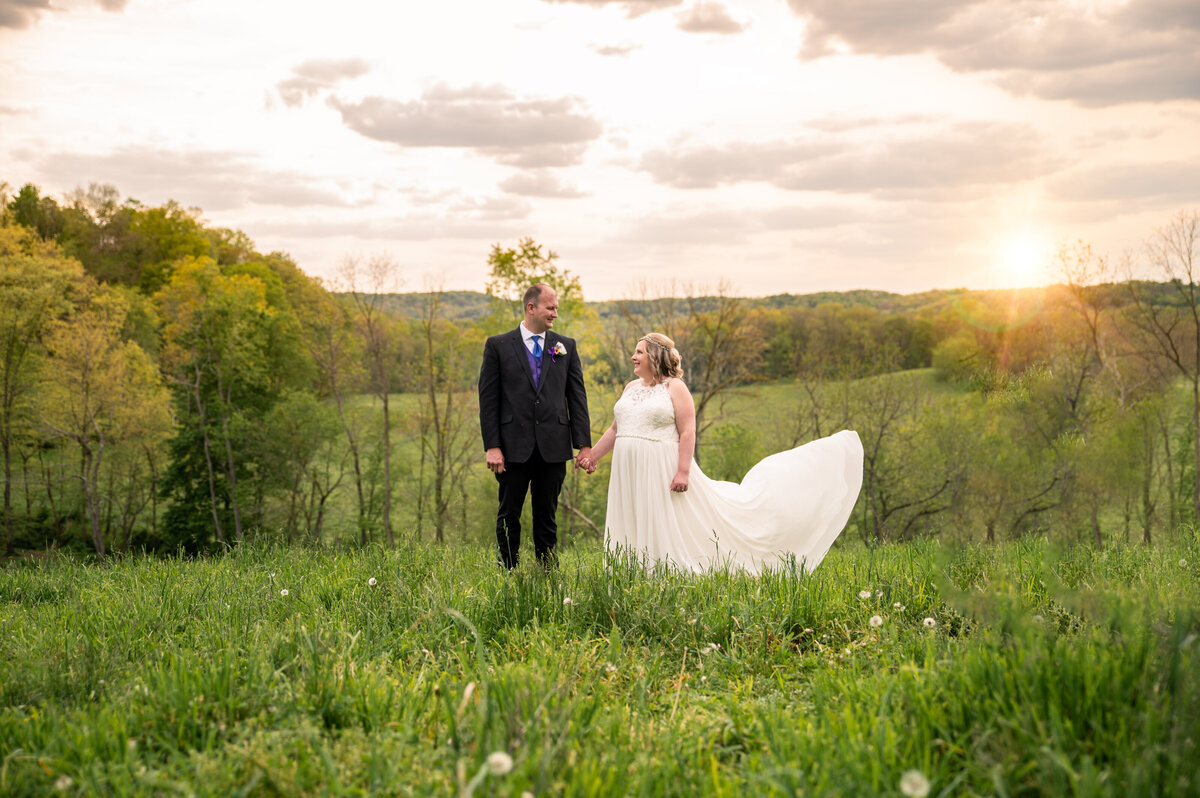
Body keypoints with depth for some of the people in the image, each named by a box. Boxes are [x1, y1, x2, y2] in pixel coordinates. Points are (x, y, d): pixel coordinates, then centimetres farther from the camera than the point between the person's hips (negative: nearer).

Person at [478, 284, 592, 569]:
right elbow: (488, 399, -1)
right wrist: (492, 446, -9)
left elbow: (577, 396, 7)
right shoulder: (498, 345, 2)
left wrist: (584, 444, 0)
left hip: (553, 448, 2)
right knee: (509, 516, 5)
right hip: (514, 447, -2)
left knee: (546, 515, 9)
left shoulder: (566, 346, 9)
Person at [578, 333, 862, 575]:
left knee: (671, 535, -4)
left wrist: (683, 471, -20)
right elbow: (615, 429, 22)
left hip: (663, 472, -7)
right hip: (631, 476, 7)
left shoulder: (674, 387, -7)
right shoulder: (631, 388, 15)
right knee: (636, 536, 8)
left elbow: (688, 432, -13)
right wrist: (592, 455, 16)